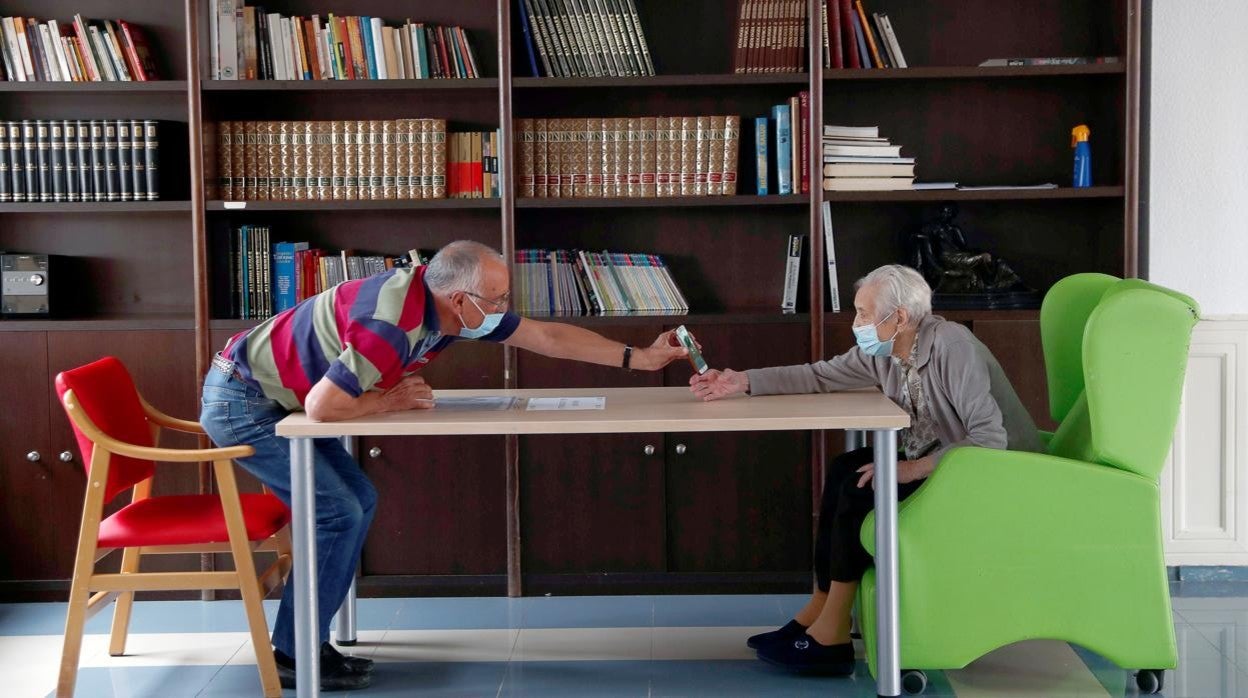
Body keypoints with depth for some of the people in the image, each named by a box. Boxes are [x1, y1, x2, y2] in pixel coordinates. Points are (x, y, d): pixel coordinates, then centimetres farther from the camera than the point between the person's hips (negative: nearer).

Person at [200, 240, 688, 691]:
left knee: (357, 501, 9)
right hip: (240, 400, -9)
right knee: (338, 513, -10)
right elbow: (321, 407, -32)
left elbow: (546, 336, 3)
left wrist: (640, 358, 4)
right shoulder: (393, 327, -33)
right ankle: (294, 655, 2)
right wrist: (389, 400, -16)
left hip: (270, 400, 9)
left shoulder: (446, 302, -4)